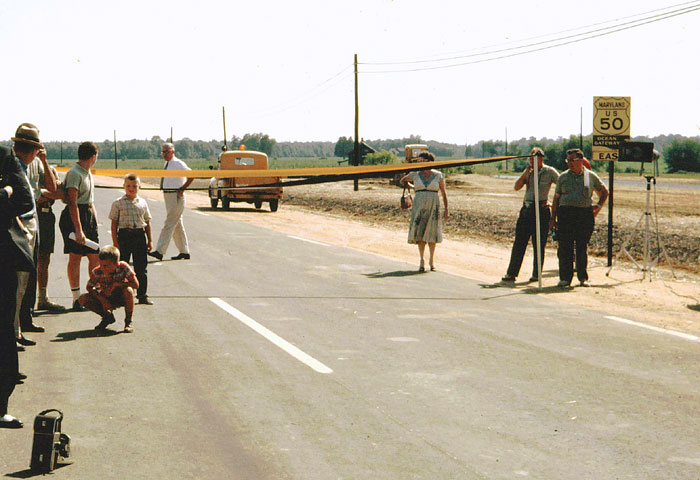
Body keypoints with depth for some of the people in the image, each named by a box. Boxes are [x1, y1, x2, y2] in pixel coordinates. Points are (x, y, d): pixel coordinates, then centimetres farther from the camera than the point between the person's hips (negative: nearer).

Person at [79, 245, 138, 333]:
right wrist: (102, 300, -21)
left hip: (121, 298, -2)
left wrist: (116, 284, -30)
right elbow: (89, 287, -7)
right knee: (82, 299, -18)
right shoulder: (97, 272, -21)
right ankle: (108, 316, 4)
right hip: (106, 299, 2)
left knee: (128, 290, -37)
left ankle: (128, 321, -14)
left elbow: (136, 285, -25)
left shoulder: (123, 267, -26)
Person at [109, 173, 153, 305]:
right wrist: (115, 242, -5)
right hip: (124, 235, -2)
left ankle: (142, 295, 10)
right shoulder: (118, 203, 0)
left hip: (140, 235, 2)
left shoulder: (142, 203, 9)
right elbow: (114, 223, 0)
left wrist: (150, 240, 10)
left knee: (141, 267, 4)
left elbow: (147, 223, 14)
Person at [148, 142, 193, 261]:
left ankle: (160, 251, -13)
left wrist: (182, 189, -17)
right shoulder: (167, 164, 13)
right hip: (168, 197, 10)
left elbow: (191, 175, -20)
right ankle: (184, 252, 20)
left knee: (169, 224, -11)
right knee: (178, 226, 13)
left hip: (176, 197, -10)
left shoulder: (178, 164, -13)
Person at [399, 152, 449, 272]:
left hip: (433, 206, -1)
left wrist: (446, 209, 0)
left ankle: (432, 260, 16)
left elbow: (444, 193, 3)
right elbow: (402, 181, 22)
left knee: (431, 233, 0)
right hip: (419, 206, 1)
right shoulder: (415, 174, 3)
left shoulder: (438, 175, 0)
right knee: (419, 233, -2)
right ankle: (422, 260, 7)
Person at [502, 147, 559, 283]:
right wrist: (525, 173, -6)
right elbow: (517, 187, 4)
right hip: (526, 209, 4)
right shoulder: (528, 171, 13)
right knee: (519, 242, 4)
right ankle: (512, 273, 7)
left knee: (539, 244, 0)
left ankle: (536, 274, 8)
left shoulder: (550, 172, 0)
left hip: (541, 210, -4)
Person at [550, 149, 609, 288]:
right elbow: (556, 198, 12)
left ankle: (583, 277, 11)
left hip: (585, 213, 0)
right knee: (565, 246, -4)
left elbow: (604, 191, 21)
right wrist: (553, 218, 5)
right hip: (566, 213, 1)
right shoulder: (563, 177, 11)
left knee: (582, 247, 3)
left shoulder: (591, 176, 9)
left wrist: (598, 206, 6)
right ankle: (565, 277, 2)